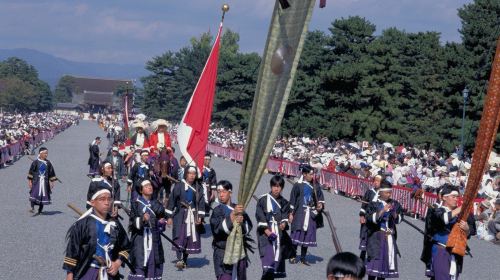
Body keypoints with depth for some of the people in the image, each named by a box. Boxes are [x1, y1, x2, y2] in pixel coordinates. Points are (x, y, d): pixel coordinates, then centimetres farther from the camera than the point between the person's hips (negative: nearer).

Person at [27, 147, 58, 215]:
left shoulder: (48, 163, 6)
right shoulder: (36, 162, -3)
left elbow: (51, 173, 13)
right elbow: (31, 172, 0)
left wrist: (52, 181, 11)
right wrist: (29, 181, -4)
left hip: (45, 181, 3)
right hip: (36, 181, -3)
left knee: (43, 195, 4)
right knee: (34, 193, -17)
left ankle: (40, 210, 15)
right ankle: (32, 208, -19)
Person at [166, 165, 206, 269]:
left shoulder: (197, 188, 7)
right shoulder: (179, 186, -3)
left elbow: (201, 203, 8)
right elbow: (171, 200, -2)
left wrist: (200, 216, -3)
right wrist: (169, 216, -4)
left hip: (193, 216, 4)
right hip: (180, 215, -4)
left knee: (191, 238, 3)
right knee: (180, 237, -16)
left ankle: (185, 260, 15)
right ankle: (179, 260, -24)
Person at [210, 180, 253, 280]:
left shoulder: (239, 208, 8)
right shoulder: (217, 211, -2)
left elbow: (248, 227, 2)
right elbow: (218, 228, -20)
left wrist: (241, 222, -20)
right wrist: (233, 214, -29)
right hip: (223, 254, -4)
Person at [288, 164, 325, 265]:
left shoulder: (315, 186, 4)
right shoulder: (298, 185, -5)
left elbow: (320, 197, 12)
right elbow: (292, 200, -3)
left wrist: (320, 204, -9)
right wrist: (291, 213, -5)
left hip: (311, 214, 4)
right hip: (299, 214, -4)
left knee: (308, 235, 6)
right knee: (297, 234, -4)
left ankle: (303, 258, 14)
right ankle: (293, 256, 6)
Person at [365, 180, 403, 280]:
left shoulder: (394, 204, 8)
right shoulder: (374, 204, -4)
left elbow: (399, 219, 7)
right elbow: (371, 218, -16)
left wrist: (395, 213, -14)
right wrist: (383, 210, -24)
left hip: (390, 237, 5)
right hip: (376, 237, -4)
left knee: (386, 260, 6)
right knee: (375, 260, -9)